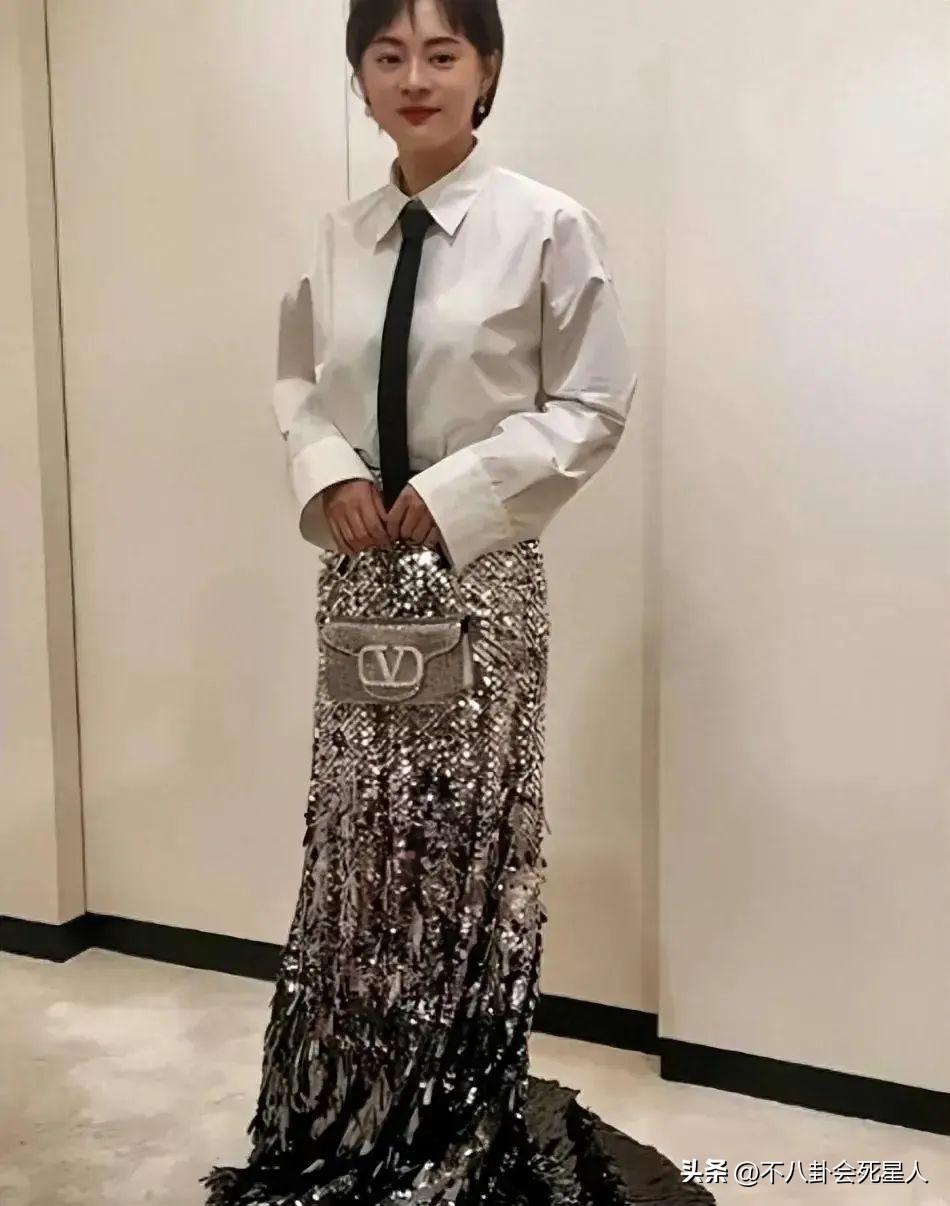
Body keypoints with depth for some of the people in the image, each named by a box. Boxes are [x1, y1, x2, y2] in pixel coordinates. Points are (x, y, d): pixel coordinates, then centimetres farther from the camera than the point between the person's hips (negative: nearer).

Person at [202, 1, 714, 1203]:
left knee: (468, 843, 6)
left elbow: (593, 405, -6)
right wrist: (329, 473, -5)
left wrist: (453, 492, -14)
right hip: (358, 569, 5)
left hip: (480, 567, -4)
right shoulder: (337, 236, 6)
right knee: (355, 840, 13)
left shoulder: (545, 225, -7)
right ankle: (353, 1103, 34)